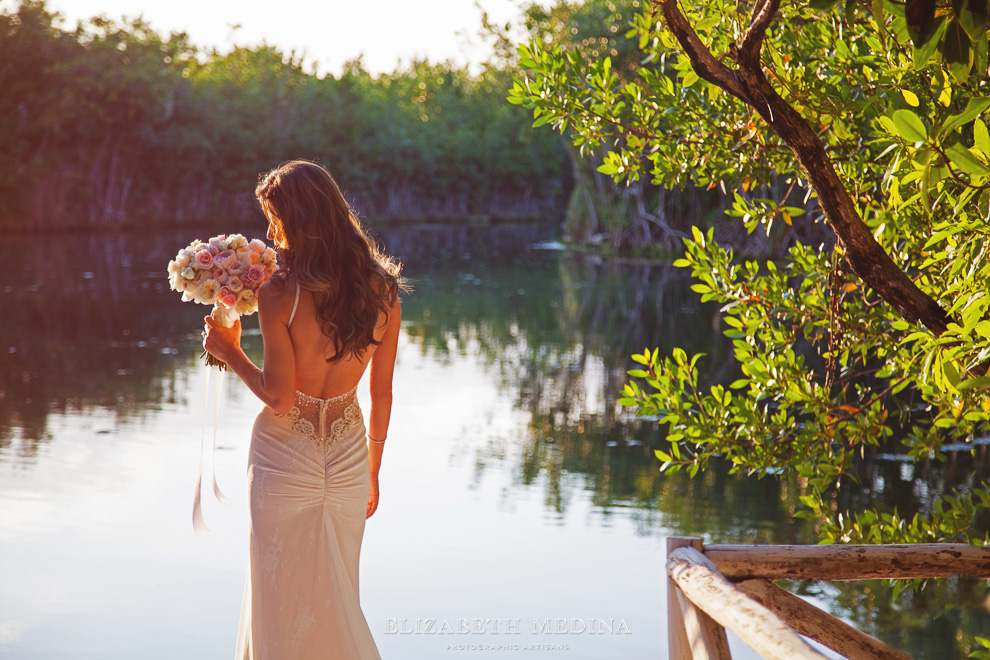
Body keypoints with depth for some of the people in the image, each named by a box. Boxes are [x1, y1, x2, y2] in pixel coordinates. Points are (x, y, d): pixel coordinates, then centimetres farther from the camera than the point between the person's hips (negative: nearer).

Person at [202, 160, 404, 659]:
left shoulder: (279, 295, -18)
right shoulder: (382, 290, -5)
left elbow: (279, 398, -17)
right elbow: (382, 393, 2)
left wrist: (229, 351, -2)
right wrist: (372, 470, 14)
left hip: (285, 458, -4)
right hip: (347, 456, 4)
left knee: (284, 603, 13)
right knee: (335, 596, 21)